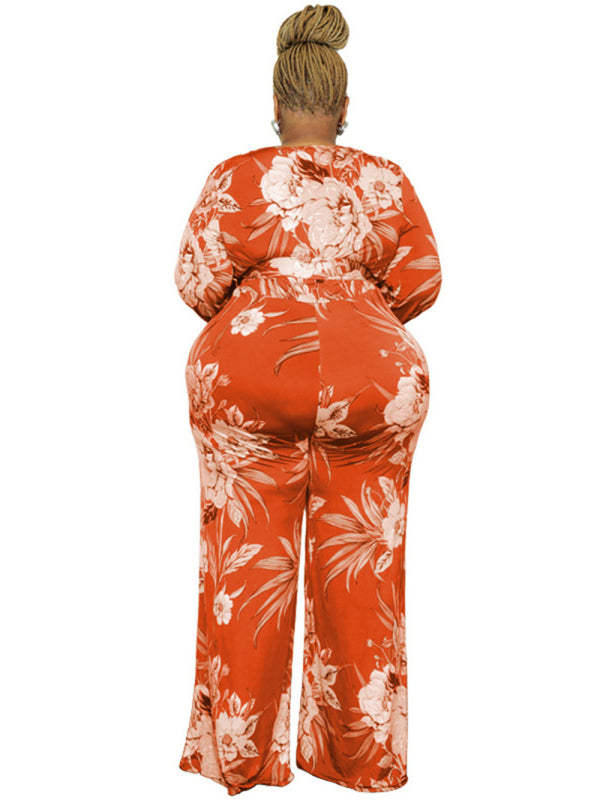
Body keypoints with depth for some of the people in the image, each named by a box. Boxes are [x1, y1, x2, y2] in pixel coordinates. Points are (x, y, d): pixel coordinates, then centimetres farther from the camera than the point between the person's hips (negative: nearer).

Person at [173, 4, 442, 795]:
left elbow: (198, 282, -3)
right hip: (372, 379, 2)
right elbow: (420, 281, 3)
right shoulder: (387, 179, 8)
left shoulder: (236, 177, 3)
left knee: (248, 553, 9)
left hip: (246, 374, -1)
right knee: (360, 560, 10)